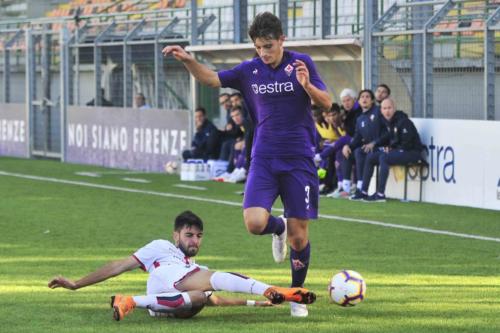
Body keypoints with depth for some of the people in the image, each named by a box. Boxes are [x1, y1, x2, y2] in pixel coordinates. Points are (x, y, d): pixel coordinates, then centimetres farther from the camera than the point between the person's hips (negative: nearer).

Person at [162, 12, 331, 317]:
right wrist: (188, 60, -9)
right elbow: (211, 78, 8)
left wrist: (307, 85, -22)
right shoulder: (249, 71, 4)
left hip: (299, 160, -2)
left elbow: (326, 103, -2)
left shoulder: (301, 63, -2)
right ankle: (279, 227, 20)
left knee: (299, 233, -1)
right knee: (255, 223, -18)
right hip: (264, 158, 2)